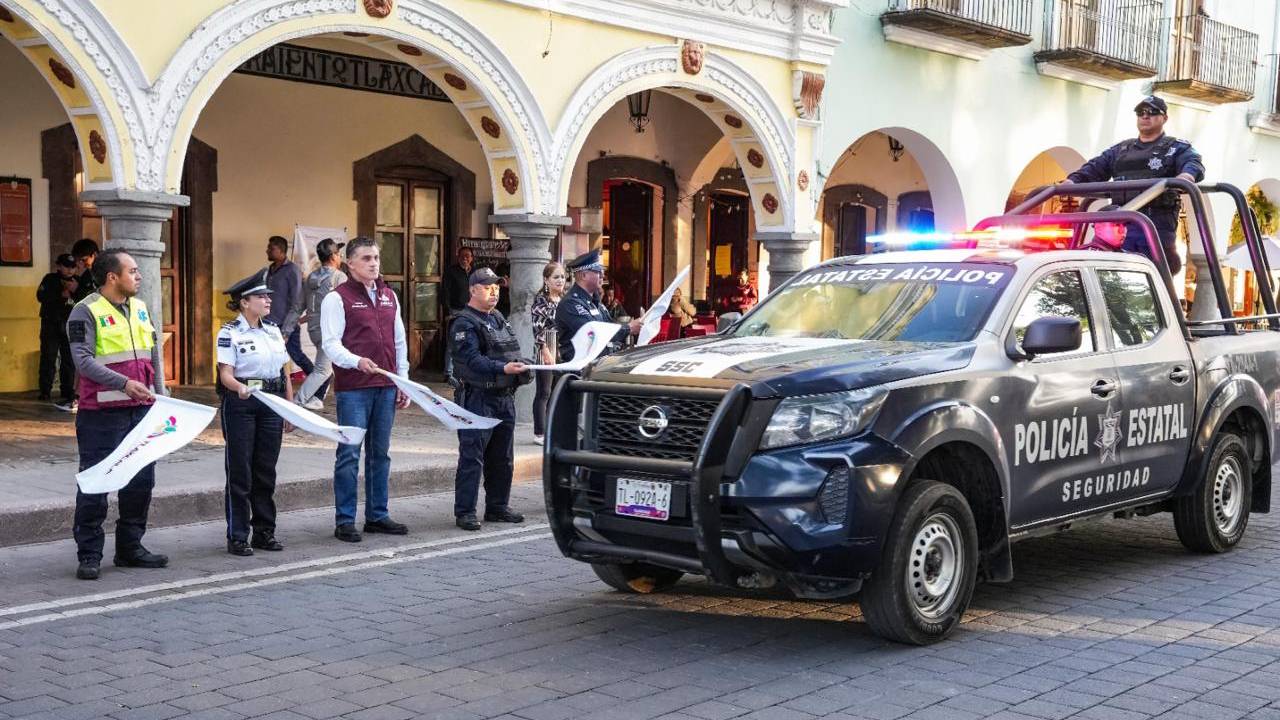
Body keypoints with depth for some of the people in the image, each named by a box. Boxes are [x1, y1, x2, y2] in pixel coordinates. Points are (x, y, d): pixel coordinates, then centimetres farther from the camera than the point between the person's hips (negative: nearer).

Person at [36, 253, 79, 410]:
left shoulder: (76, 282, 9)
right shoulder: (50, 279, 1)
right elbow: (41, 296, -12)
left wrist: (76, 290, -14)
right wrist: (61, 295, -16)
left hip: (70, 325, 2)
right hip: (51, 324, -2)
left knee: (69, 360, 2)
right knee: (48, 358, -2)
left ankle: (68, 392, 7)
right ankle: (45, 391, 3)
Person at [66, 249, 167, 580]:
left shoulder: (140, 308, 13)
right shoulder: (86, 311, -8)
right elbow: (83, 360, -18)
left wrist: (158, 397, 14)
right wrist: (124, 383, -27)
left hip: (140, 410, 7)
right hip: (102, 413, -7)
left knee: (141, 481, 11)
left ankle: (130, 547, 24)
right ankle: (89, 555, 7)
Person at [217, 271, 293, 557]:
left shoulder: (274, 331, 13)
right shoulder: (230, 333, -5)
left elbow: (285, 374, 16)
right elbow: (225, 373, -12)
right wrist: (240, 388, -33)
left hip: (271, 403, 6)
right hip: (240, 403, -5)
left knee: (266, 470, 9)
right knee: (240, 471, -2)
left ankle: (264, 531, 18)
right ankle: (237, 537, 4)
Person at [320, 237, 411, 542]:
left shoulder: (389, 297, 16)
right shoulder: (337, 298, -4)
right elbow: (330, 343, -11)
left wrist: (403, 382, 16)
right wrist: (357, 361, -28)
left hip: (385, 388, 6)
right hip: (353, 388, -6)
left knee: (380, 453, 12)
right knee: (350, 454, -4)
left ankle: (377, 515, 20)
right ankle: (344, 521, 2)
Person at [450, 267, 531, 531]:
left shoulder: (499, 319, 19)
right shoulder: (464, 323, -9)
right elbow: (472, 360, -22)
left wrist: (520, 368, 9)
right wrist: (502, 369, -32)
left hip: (505, 398, 9)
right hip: (478, 398, -9)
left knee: (502, 457, 14)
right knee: (472, 457, -7)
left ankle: (497, 507, 24)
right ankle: (465, 512, -3)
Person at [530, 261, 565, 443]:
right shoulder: (540, 300, -9)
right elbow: (538, 328, -14)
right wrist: (546, 352, -19)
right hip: (546, 350, -7)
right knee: (544, 392, -3)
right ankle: (540, 433, 2)